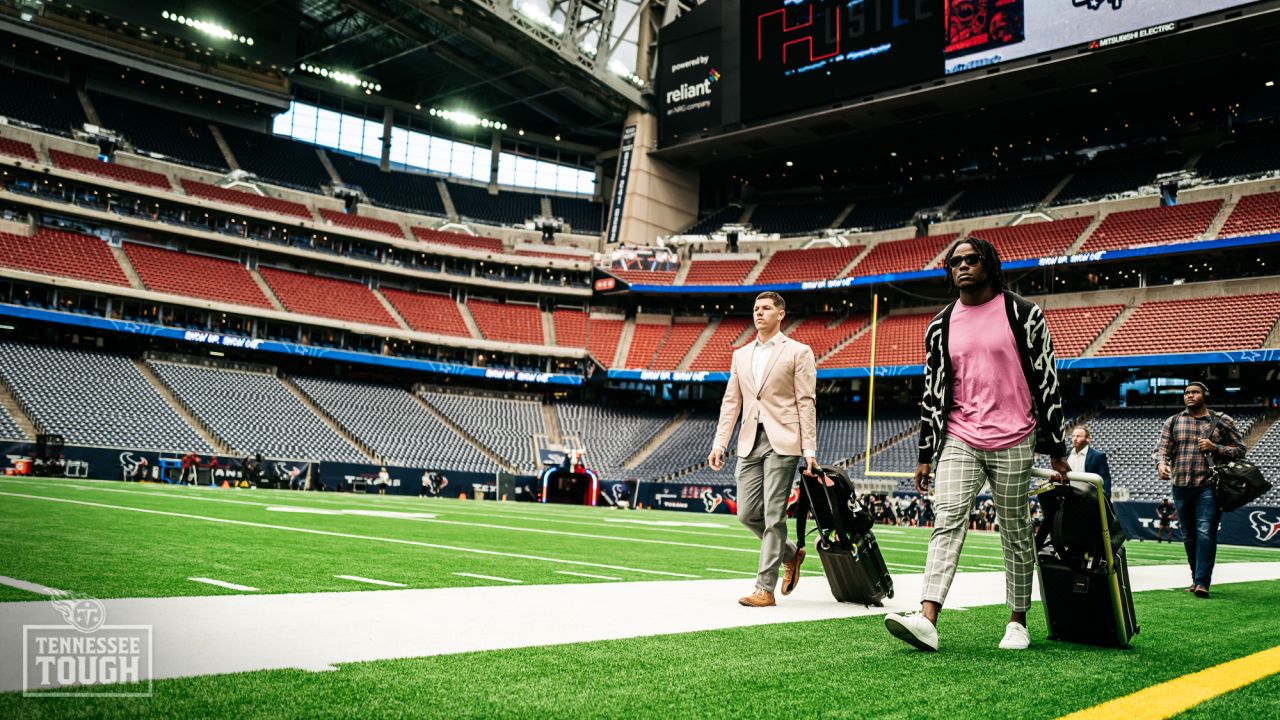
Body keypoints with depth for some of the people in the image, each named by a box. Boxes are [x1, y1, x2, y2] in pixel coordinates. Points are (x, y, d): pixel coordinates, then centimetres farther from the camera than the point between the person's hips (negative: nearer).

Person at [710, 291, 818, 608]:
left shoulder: (798, 352, 1)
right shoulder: (740, 355, 17)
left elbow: (806, 403, -3)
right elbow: (731, 403, 15)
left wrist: (809, 451, -8)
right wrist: (719, 444, 6)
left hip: (782, 442, -5)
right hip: (750, 442, 6)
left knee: (773, 515, -5)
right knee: (747, 513, 4)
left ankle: (765, 589, 1)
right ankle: (790, 554, 29)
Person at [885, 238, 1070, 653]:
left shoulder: (1024, 315, 1)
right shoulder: (940, 327, 10)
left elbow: (1046, 382, 1)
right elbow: (932, 393, 12)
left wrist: (1057, 450, -2)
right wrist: (926, 455, 9)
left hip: (1012, 442, -2)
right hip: (958, 440, 2)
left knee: (1015, 533, 6)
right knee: (948, 521, -11)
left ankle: (1017, 623, 18)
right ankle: (927, 619, -20)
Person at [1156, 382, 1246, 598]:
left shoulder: (1222, 422, 6)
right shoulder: (1173, 422, 12)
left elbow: (1239, 450, 7)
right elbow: (1163, 447, 4)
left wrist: (1214, 448, -10)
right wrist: (1162, 463, -17)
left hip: (1208, 486, -3)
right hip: (1181, 486, 3)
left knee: (1206, 533, -13)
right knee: (1189, 536, 10)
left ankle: (1202, 582, -14)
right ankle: (1196, 578, 21)